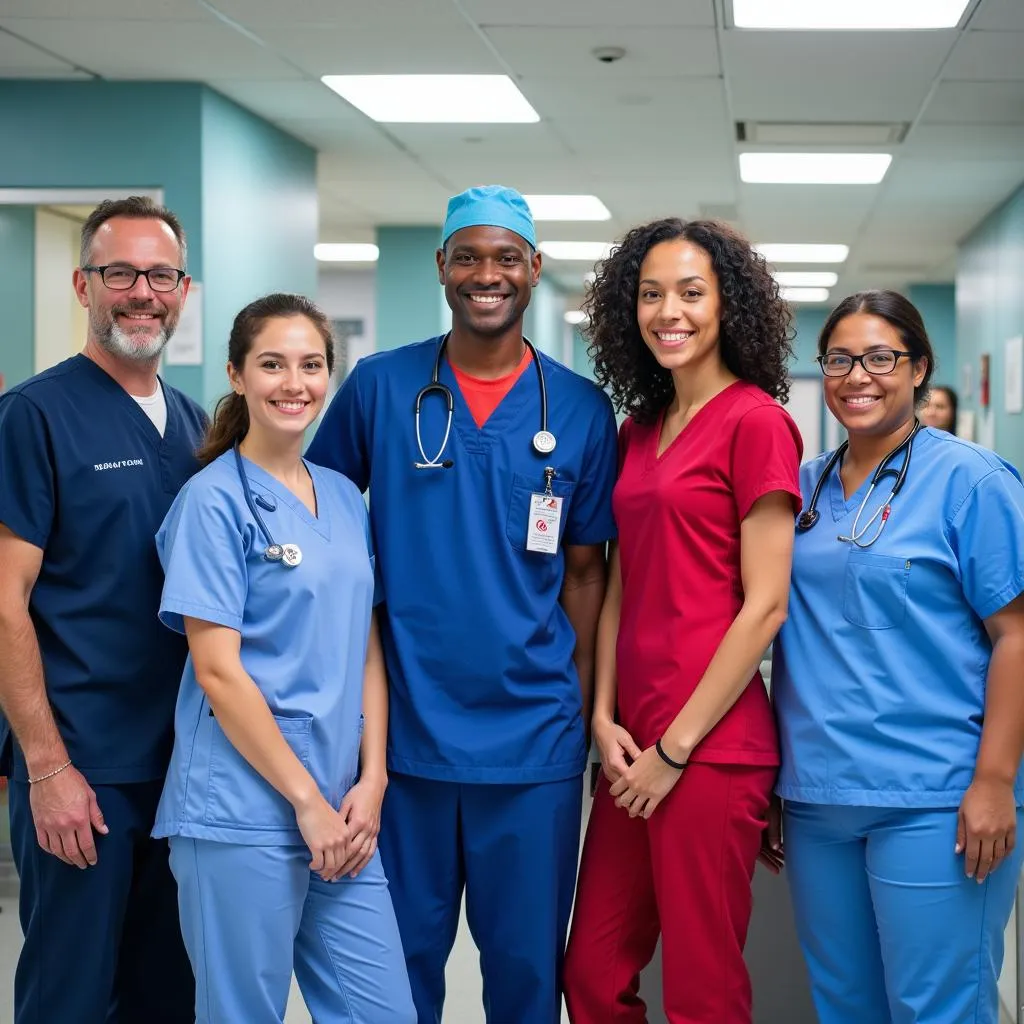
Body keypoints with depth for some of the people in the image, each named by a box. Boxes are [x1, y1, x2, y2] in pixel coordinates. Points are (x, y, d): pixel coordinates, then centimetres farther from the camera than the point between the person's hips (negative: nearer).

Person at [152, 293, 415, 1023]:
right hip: (244, 813, -6)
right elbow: (217, 669, -11)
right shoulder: (214, 500, -6)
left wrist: (371, 780, 1)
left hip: (343, 808, 6)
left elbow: (366, 647, 13)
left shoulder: (345, 498, 12)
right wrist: (307, 800, -11)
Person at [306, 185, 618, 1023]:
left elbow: (583, 571, 6)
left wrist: (583, 710, 2)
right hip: (403, 731, 0)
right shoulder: (379, 387, 0)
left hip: (533, 740, 0)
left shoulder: (581, 410, 1)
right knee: (403, 956, 12)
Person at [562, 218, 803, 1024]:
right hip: (634, 744, 7)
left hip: (713, 744, -7)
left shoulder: (755, 421, -8)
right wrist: (604, 719, 3)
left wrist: (676, 747, -11)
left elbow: (764, 604, -12)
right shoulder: (639, 428, 13)